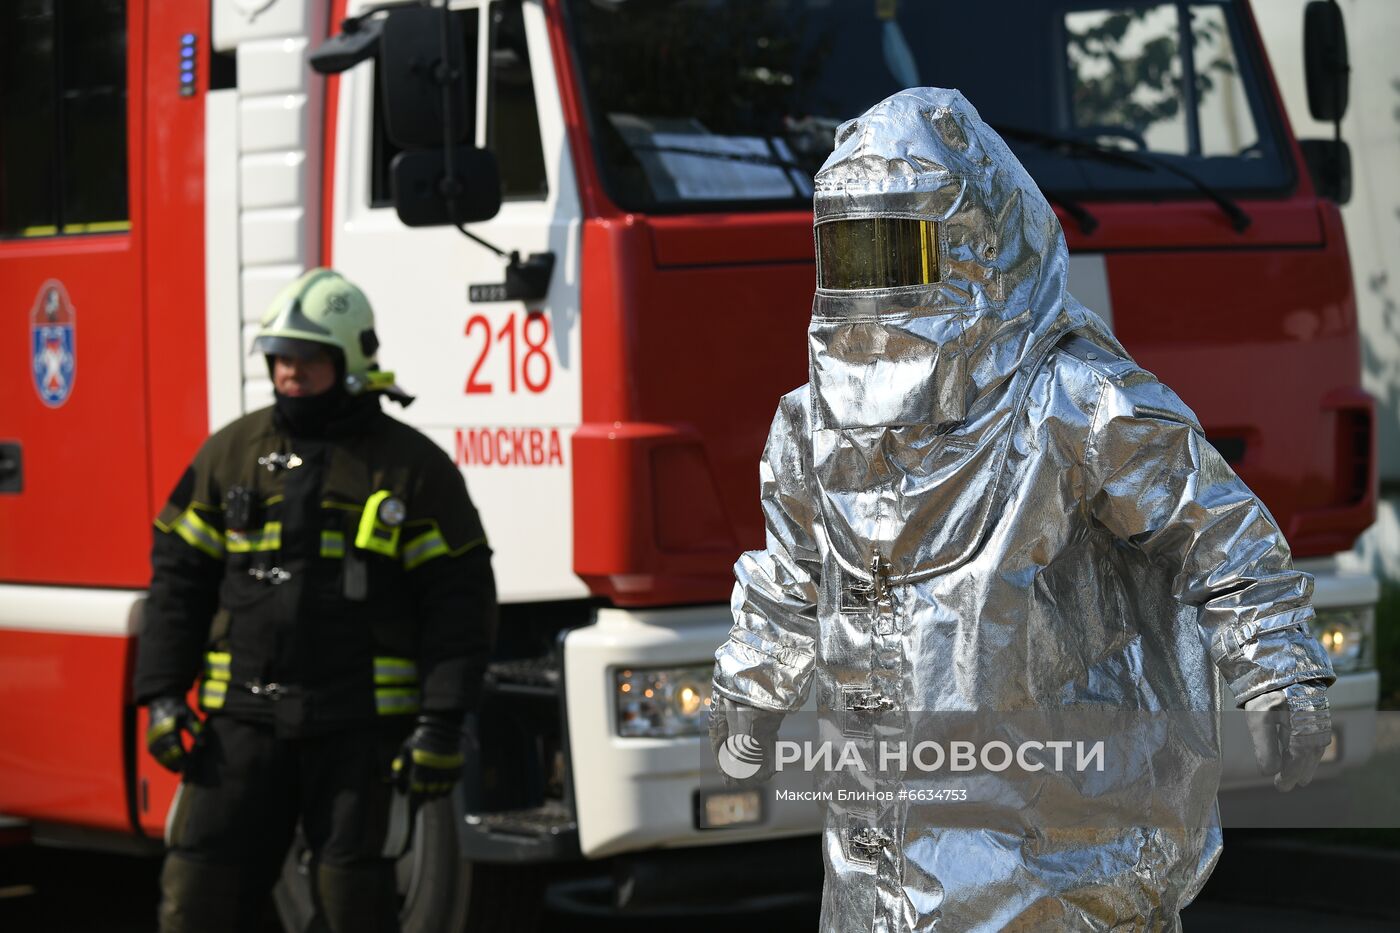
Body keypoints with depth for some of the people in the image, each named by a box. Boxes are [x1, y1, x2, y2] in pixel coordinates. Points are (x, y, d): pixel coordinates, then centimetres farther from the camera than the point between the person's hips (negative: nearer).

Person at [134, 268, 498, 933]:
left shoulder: (412, 468, 0)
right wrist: (160, 696, 2)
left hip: (361, 727, -3)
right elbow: (177, 580, 11)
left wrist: (441, 723, -10)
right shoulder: (231, 454, 9)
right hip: (243, 722, 3)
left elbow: (460, 603, -2)